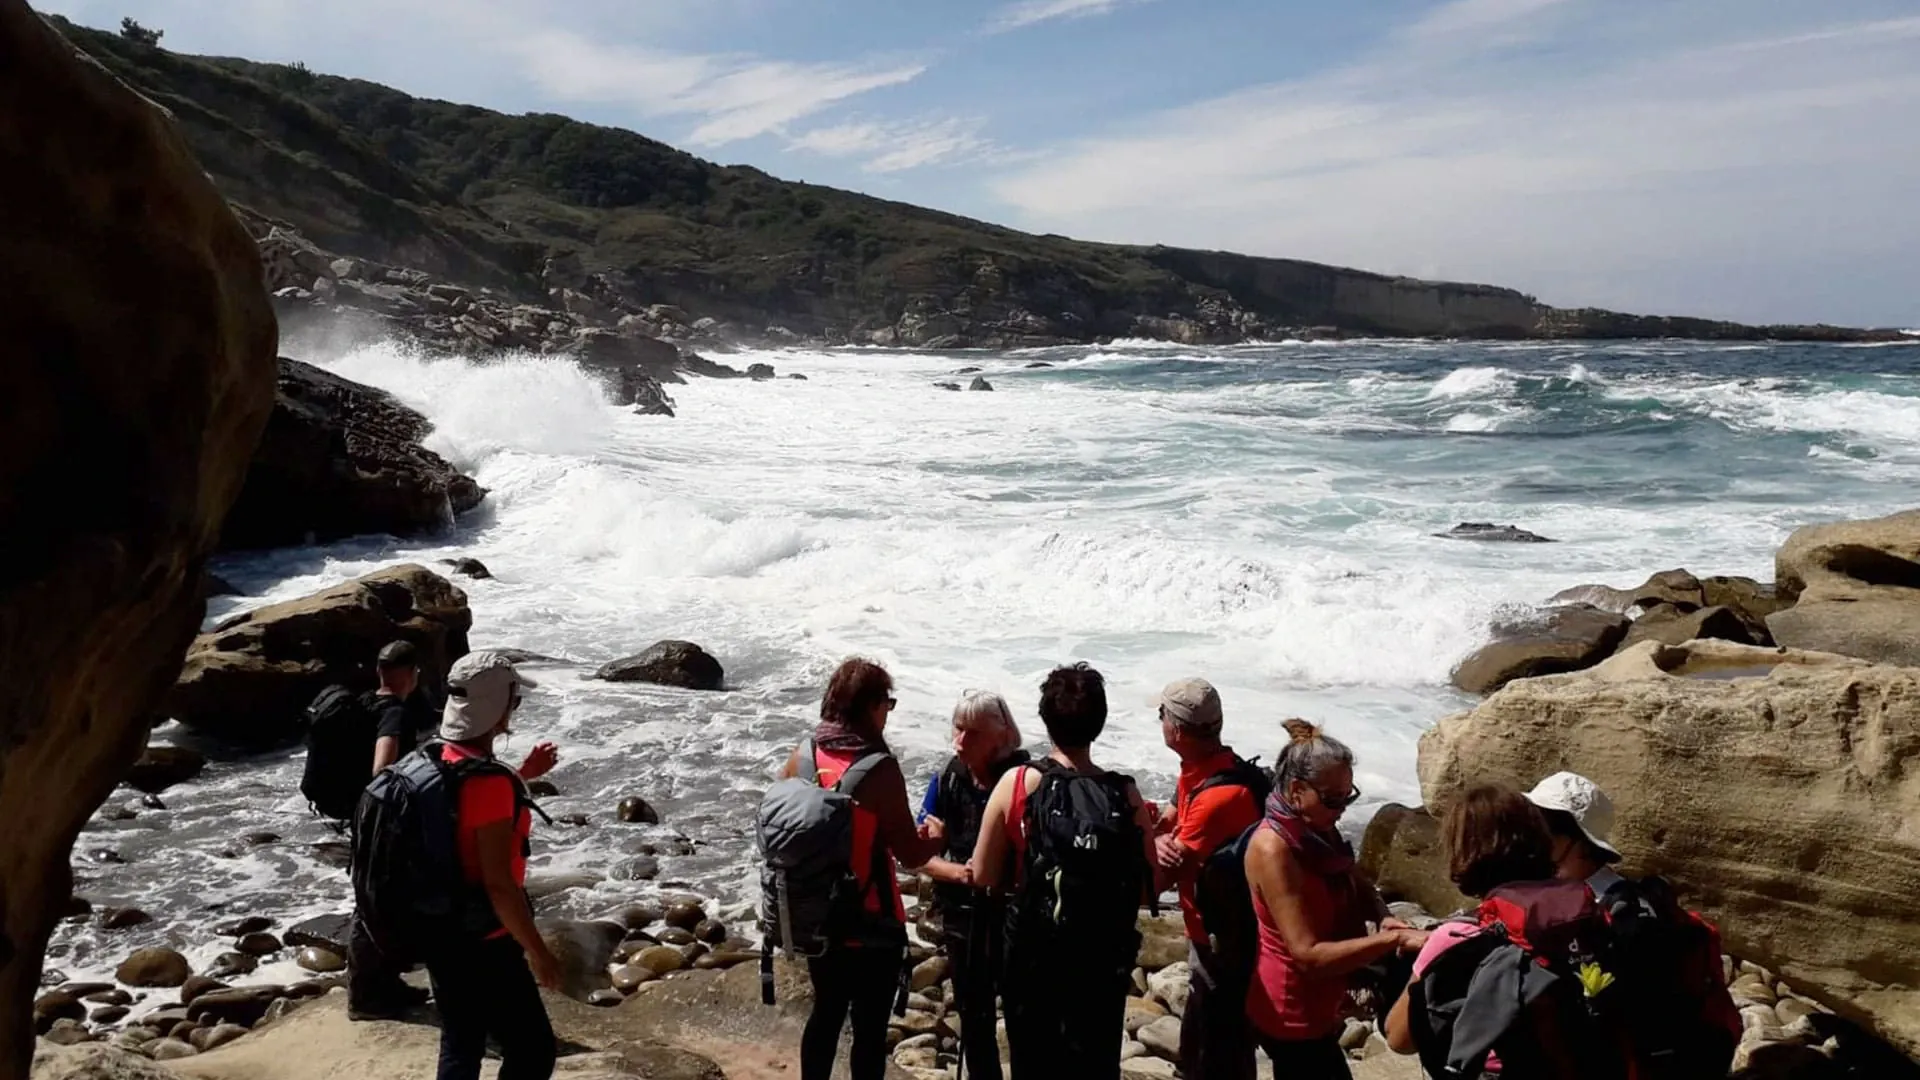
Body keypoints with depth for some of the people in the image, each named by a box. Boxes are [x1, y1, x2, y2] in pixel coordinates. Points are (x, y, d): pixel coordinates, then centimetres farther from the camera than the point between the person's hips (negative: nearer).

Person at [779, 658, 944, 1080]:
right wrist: (940, 837, 4)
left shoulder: (803, 757, -3)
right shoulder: (879, 769, -21)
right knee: (870, 1029, 8)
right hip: (871, 925, -6)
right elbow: (911, 855, -15)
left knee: (826, 1013, 22)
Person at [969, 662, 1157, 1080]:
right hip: (1103, 962, 1)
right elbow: (1147, 888, -2)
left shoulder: (1016, 783, -12)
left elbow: (983, 876, -6)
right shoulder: (1126, 795, -9)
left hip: (1032, 957, 0)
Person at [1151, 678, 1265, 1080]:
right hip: (1211, 933, 10)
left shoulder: (1220, 794, -30)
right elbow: (1166, 822, 3)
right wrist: (1160, 840, -19)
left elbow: (1167, 872, -27)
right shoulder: (1199, 771, 2)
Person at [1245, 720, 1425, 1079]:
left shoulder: (1317, 831, -2)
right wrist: (1394, 940, -35)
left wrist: (1383, 917, -10)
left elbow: (1354, 884, 12)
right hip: (1292, 1015, -9)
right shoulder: (1273, 849, -28)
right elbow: (1308, 955, -31)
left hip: (1313, 1005, 9)